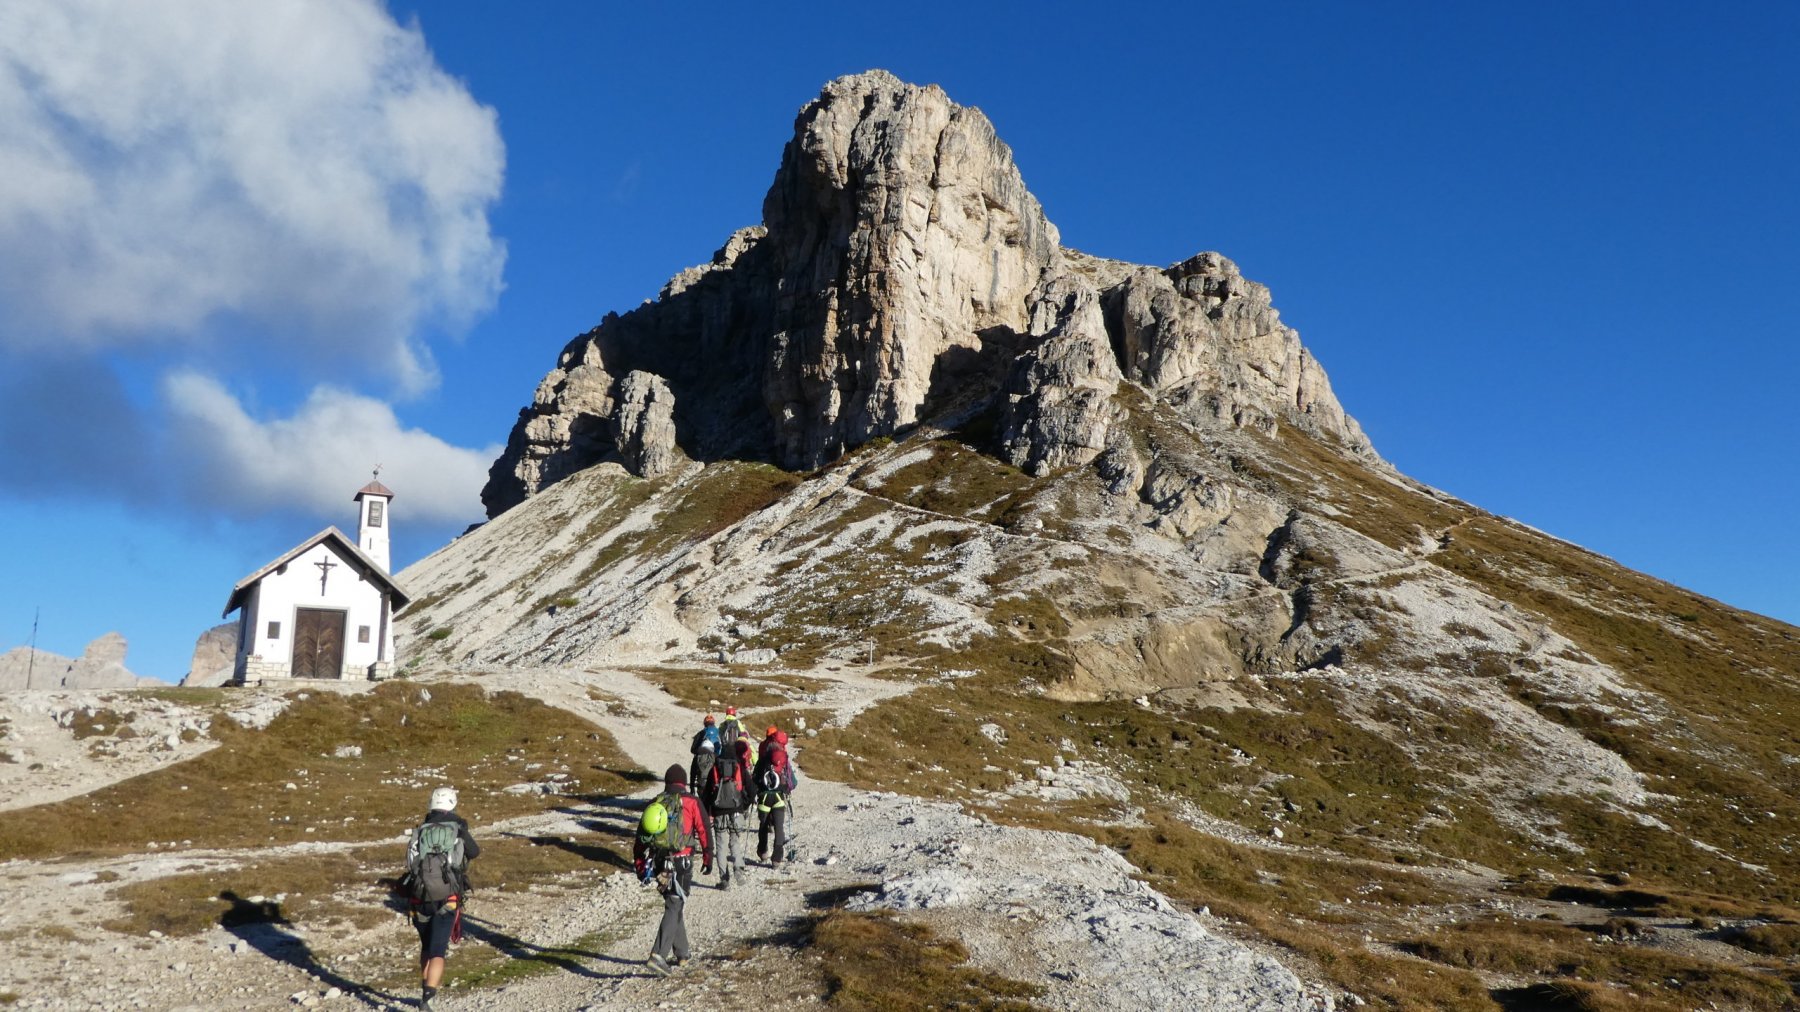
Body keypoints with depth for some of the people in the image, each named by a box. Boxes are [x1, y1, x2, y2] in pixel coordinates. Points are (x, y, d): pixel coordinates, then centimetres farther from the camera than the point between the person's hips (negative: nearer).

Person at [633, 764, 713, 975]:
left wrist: (639, 865, 16)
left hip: (658, 862, 4)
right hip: (682, 862, -4)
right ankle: (658, 955, -20)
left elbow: (641, 836, 10)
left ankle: (681, 952, 28)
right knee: (674, 907, -5)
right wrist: (707, 859, 8)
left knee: (675, 904, 20)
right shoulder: (692, 802, -2)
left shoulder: (654, 803, 9)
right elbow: (704, 832, -2)